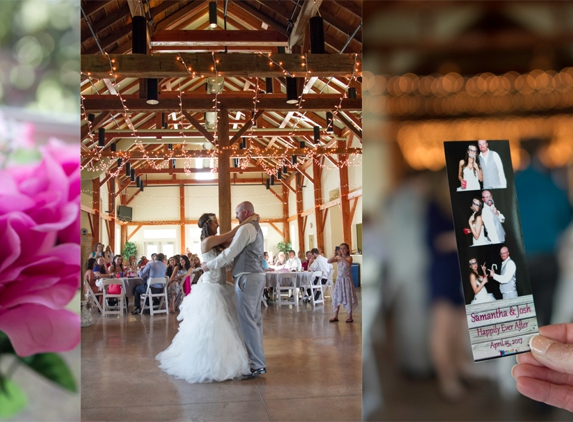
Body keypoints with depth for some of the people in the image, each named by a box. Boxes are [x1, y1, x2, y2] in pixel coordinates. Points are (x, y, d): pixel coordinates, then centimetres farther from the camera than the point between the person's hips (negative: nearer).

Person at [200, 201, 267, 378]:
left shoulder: (246, 228, -11)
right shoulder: (256, 228, 21)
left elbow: (231, 252, -15)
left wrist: (210, 265, -5)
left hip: (248, 278, -10)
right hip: (257, 276, 10)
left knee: (247, 321, -8)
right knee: (255, 319, 12)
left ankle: (257, 365, -5)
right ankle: (258, 359, 17)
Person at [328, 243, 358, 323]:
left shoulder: (349, 257, -8)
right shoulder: (338, 258, 2)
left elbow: (349, 263, -31)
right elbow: (329, 261, -11)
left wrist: (342, 256, -37)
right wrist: (335, 255, -24)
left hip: (346, 279, -4)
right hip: (339, 279, 4)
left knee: (348, 297, 1)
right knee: (336, 297, 6)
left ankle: (350, 317, 10)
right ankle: (336, 316, 15)